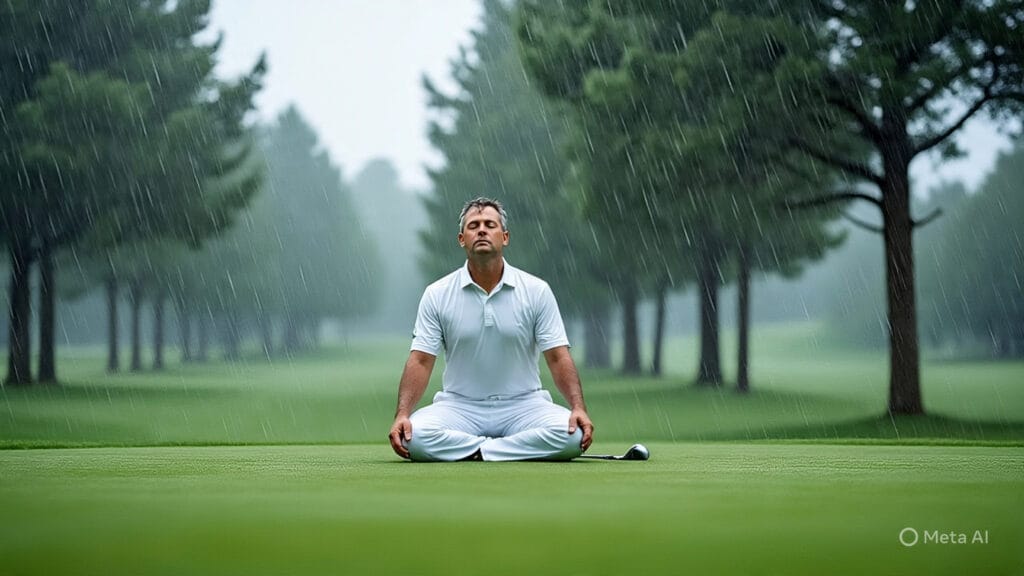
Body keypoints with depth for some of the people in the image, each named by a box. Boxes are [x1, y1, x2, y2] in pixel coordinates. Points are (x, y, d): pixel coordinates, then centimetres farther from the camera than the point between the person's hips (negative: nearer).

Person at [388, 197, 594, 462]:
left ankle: (477, 452, -19)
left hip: (522, 404, 0)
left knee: (572, 432, -30)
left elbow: (558, 357, -4)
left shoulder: (537, 291, 0)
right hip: (460, 405, 0)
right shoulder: (437, 295, 1)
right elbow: (421, 361, -4)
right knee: (414, 435, -32)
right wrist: (402, 415, -20)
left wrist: (578, 408, -20)